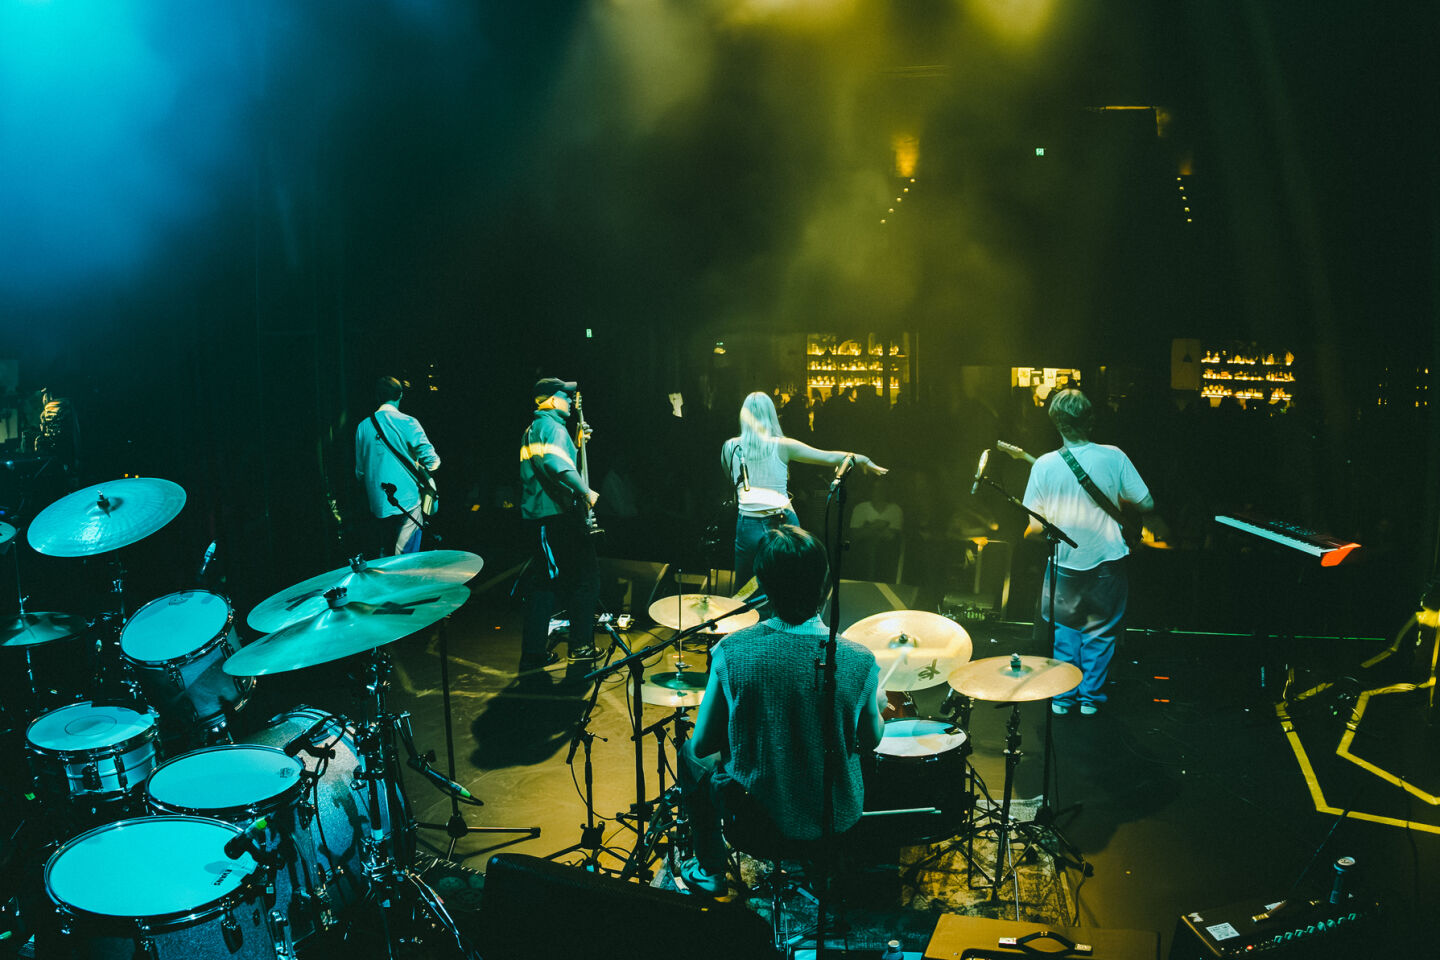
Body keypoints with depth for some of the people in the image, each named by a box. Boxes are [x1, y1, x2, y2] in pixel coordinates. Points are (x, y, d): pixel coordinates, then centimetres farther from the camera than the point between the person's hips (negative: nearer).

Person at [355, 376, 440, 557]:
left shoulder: (363, 427, 5)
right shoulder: (408, 423, -10)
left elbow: (360, 471, 13)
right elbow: (431, 460, -15)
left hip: (378, 505, 5)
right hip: (406, 501, -5)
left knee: (383, 558, 16)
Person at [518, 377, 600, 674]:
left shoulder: (534, 427, 22)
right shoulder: (551, 427, -11)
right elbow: (556, 463, -29)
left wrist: (576, 444, 19)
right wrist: (585, 491, -30)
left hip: (539, 515, 10)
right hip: (557, 515, -10)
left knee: (545, 583, 11)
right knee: (585, 578, -1)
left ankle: (533, 654, 11)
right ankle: (581, 646, 4)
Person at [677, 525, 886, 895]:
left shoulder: (731, 652, -23)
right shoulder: (858, 661, -22)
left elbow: (703, 745, -11)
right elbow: (870, 742, -4)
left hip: (763, 815, -1)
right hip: (838, 818, 1)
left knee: (690, 756, 30)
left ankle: (710, 871, 43)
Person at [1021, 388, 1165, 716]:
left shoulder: (1044, 465, -12)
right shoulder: (1113, 457, -12)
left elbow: (1036, 527, -8)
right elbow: (1147, 504, -8)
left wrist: (1034, 532, 13)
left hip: (1065, 564, 0)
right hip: (1107, 561, 0)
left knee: (1064, 632, 18)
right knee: (1100, 633, 16)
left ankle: (1063, 698, 24)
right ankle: (1091, 697, 24)